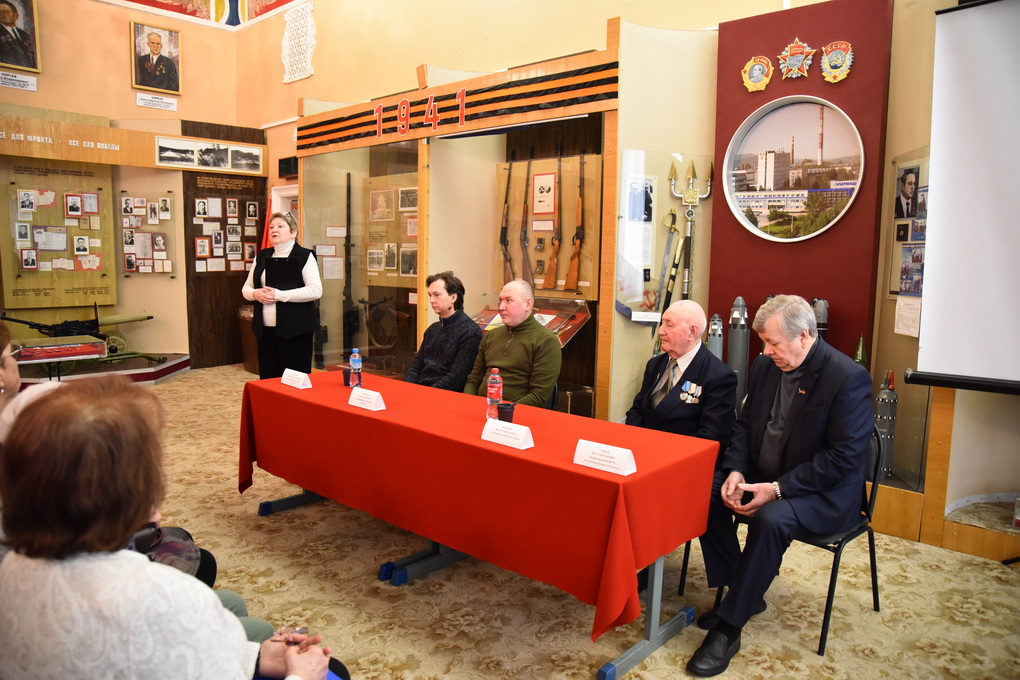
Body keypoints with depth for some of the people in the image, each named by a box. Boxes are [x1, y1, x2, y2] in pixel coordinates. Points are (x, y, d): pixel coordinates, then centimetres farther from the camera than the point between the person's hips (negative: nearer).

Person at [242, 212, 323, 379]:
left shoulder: (305, 256, -3)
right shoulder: (262, 257, 15)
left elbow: (315, 291, -14)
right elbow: (246, 288, 19)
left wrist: (278, 295, -16)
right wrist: (255, 294, -6)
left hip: (294, 329, -5)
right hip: (265, 329, 6)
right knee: (268, 379, 9)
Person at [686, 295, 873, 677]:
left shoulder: (848, 377, -19)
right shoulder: (764, 367, 2)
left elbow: (845, 455, -21)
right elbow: (745, 425, 10)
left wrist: (778, 488, -25)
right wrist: (736, 471, -9)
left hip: (824, 493, -7)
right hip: (763, 477, 7)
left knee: (770, 519, -33)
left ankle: (728, 627, -19)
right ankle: (746, 592, 5)